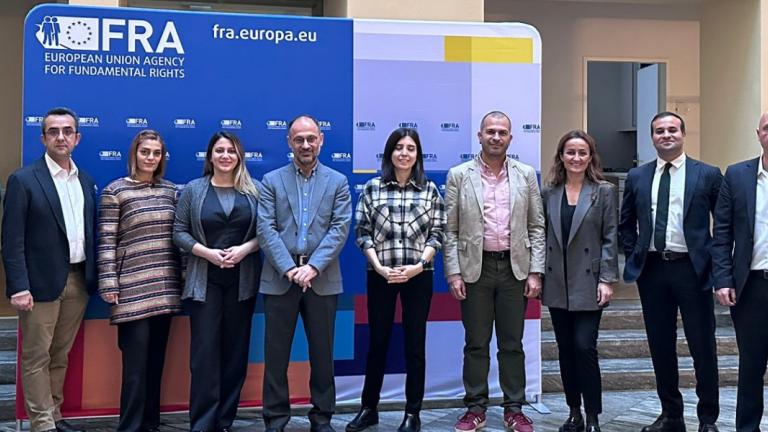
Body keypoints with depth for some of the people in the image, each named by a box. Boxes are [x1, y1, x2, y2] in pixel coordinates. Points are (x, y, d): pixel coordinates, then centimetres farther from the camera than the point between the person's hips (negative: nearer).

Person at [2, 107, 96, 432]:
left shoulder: (86, 182, 11)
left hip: (78, 281, 5)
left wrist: (93, 278, 8)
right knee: (37, 358, 3)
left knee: (60, 356, 14)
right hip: (41, 282, -5)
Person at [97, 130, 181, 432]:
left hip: (164, 286, 5)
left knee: (156, 358, 11)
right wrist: (109, 283, -10)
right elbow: (106, 241, -6)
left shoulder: (171, 190, 10)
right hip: (133, 288, -5)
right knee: (136, 361, -4)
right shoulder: (115, 191, -3)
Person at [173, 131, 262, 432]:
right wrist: (207, 253, -12)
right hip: (205, 280, -1)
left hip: (242, 280, 1)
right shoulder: (193, 190, 3)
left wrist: (245, 249, -13)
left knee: (236, 349, 5)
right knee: (205, 350, -4)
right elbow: (179, 232, 2)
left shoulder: (253, 191, 5)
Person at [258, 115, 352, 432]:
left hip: (322, 278, 0)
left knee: (322, 352, 7)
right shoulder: (271, 181, 6)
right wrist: (290, 268, -14)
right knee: (276, 353, 4)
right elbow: (266, 229, -3)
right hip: (280, 277, 0)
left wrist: (313, 267, -13)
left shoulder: (337, 182, 7)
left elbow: (340, 229, -2)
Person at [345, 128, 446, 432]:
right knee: (377, 341, 9)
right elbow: (363, 232, 1)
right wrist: (378, 265, -11)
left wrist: (418, 265, -12)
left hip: (419, 276, 0)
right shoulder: (372, 188, 2)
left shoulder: (430, 190, 3)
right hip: (380, 275, 0)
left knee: (415, 343, 6)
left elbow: (436, 233, 1)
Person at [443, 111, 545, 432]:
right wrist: (453, 273, -7)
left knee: (512, 344, 8)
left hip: (515, 268, 1)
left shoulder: (526, 175, 5)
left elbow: (536, 227, 5)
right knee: (476, 343, 7)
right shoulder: (459, 175, 1)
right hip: (475, 269, -1)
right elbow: (450, 230, 0)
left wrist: (535, 272, -1)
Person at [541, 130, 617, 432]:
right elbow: (543, 237, 8)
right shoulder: (549, 193, 7)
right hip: (556, 284, 4)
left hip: (588, 284, -3)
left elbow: (610, 239, -4)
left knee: (585, 348, -7)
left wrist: (607, 280, -11)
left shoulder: (605, 192, -1)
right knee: (566, 350, 9)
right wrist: (538, 275, 4)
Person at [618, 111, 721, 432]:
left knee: (702, 347, 4)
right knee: (660, 346, 10)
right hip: (652, 270, 3)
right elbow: (626, 224, 17)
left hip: (692, 269, -3)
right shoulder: (636, 177, 9)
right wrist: (634, 255, 7)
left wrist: (716, 261, -4)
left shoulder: (708, 175, 0)